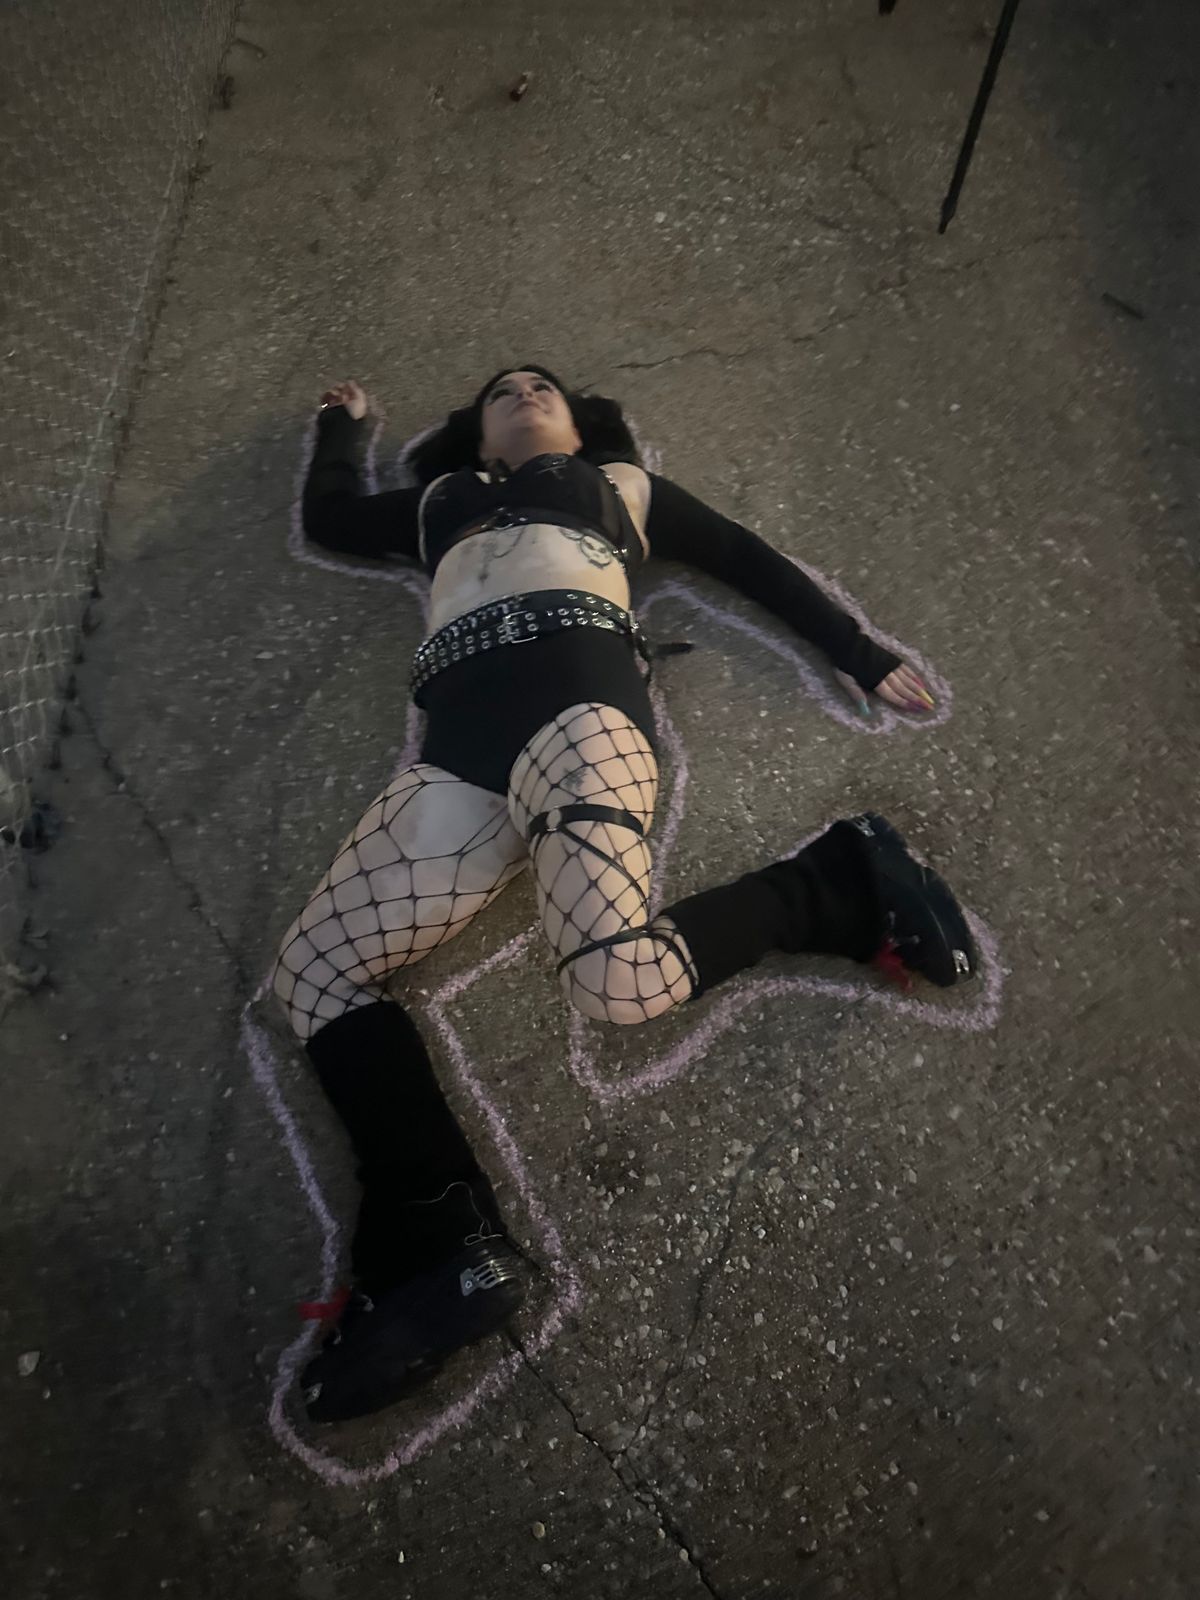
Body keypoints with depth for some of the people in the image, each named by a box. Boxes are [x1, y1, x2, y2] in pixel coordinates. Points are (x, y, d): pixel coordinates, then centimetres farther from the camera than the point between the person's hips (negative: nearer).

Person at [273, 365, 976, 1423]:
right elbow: (327, 517, 45)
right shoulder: (440, 500, 41)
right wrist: (347, 421, 61)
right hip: (460, 753, 5)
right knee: (314, 965, -12)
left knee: (620, 978, -31)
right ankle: (446, 1249, -13)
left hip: (580, 704, -4)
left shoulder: (621, 480, 32)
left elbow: (750, 560, 29)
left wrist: (860, 654, 23)